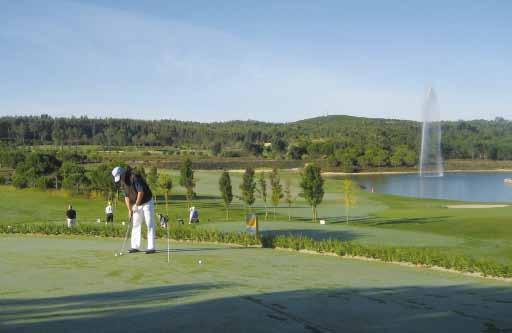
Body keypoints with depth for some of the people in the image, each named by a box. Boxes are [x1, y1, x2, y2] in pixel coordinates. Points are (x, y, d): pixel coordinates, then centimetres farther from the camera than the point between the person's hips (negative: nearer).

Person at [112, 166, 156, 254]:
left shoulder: (134, 177, -24)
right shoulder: (123, 182, 2)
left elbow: (141, 192, -27)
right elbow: (126, 196, 6)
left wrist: (136, 205, -20)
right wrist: (129, 209, -2)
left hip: (147, 202, -8)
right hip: (136, 205, 8)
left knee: (150, 225, -7)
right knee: (135, 225, 5)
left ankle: (151, 247, -8)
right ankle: (135, 247, 8)